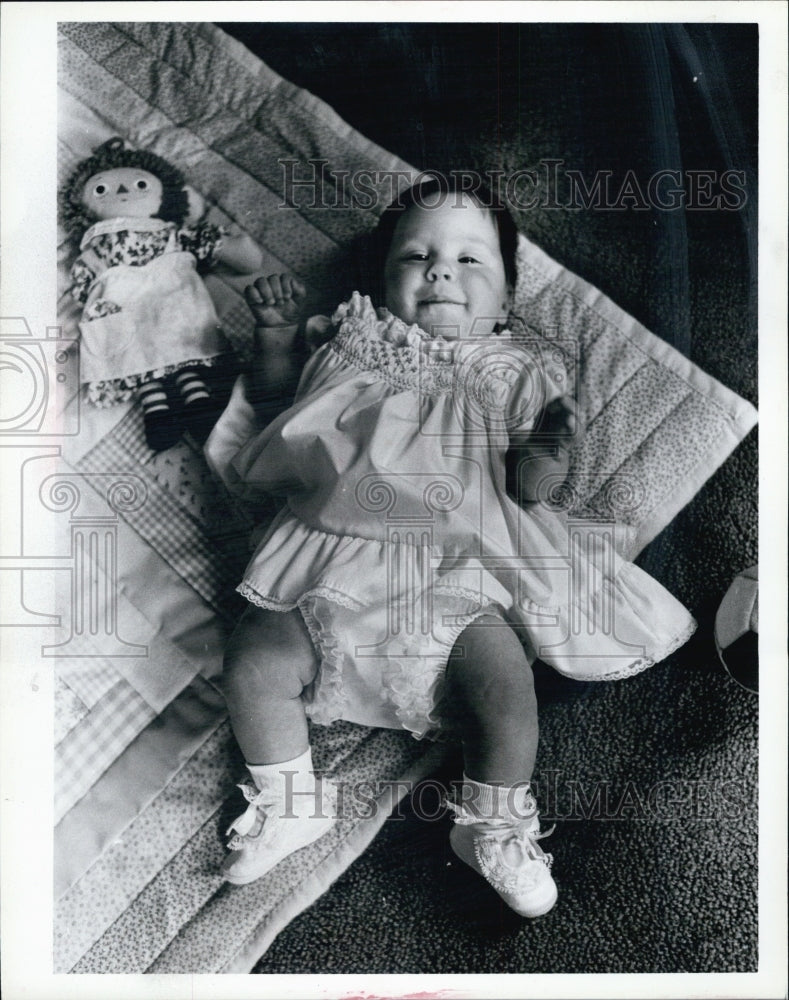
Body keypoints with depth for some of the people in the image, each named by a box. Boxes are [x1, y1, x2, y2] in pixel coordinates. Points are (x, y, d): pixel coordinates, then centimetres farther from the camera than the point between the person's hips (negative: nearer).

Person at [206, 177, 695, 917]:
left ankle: (495, 831, 8)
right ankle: (288, 806, 14)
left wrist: (547, 454, -20)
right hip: (336, 563, 2)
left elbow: (530, 489, 2)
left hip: (455, 574, -1)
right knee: (254, 662, -13)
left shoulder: (516, 374, 9)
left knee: (505, 678, -21)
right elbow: (275, 402, 23)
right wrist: (276, 335, 7)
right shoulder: (355, 345, 15)